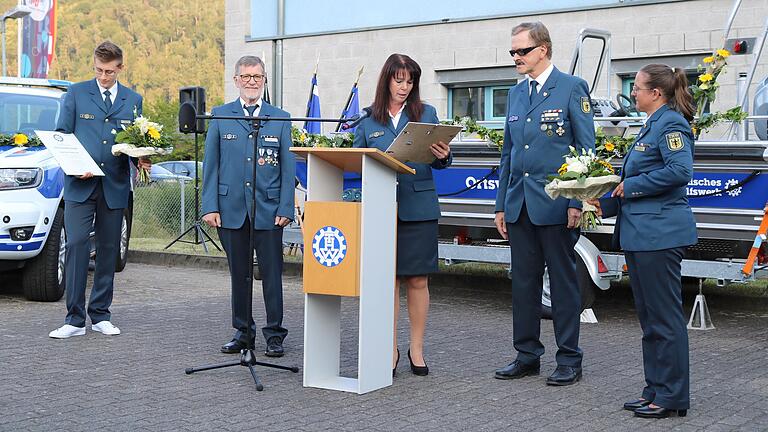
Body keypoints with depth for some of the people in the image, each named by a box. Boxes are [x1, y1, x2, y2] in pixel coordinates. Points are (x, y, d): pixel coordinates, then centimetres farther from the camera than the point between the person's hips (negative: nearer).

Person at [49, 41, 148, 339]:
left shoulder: (133, 100, 12)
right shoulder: (76, 93, 5)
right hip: (80, 184, -2)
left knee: (109, 249, 7)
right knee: (76, 245, -10)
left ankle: (100, 315, 16)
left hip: (115, 186, 3)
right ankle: (75, 319, -5)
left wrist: (142, 160, -6)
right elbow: (61, 135, 4)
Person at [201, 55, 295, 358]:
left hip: (269, 209, -1)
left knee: (272, 274, 1)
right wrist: (210, 206, -3)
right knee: (238, 274, 10)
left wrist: (285, 208, -4)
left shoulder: (280, 119, 7)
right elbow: (210, 164, 5)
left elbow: (288, 167, 5)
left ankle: (274, 334, 11)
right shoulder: (220, 116, 7)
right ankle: (242, 332, 21)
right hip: (231, 208, 1)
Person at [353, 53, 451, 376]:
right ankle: (391, 350, 12)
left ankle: (416, 349, 15)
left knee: (418, 279, 4)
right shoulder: (367, 120, 8)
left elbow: (439, 161, 7)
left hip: (419, 207, 0)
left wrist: (443, 156, -15)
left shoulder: (427, 114, 9)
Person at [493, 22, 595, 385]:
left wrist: (577, 202, -13)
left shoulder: (572, 88, -3)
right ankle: (527, 355, 21)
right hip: (519, 205, 6)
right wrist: (501, 205, 14)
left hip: (556, 204, -6)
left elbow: (586, 148, -6)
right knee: (523, 282, 10)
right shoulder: (515, 93, 15)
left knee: (563, 282, 2)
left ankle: (569, 360, 11)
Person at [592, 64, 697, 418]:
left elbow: (680, 171, -24)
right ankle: (655, 391, 23)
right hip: (641, 233, 11)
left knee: (664, 316, -4)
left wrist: (632, 186, -15)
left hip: (659, 235, -11)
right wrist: (609, 204, 12)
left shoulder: (671, 124, -11)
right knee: (649, 317, 14)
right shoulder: (652, 125, 19)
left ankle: (672, 397, 4)